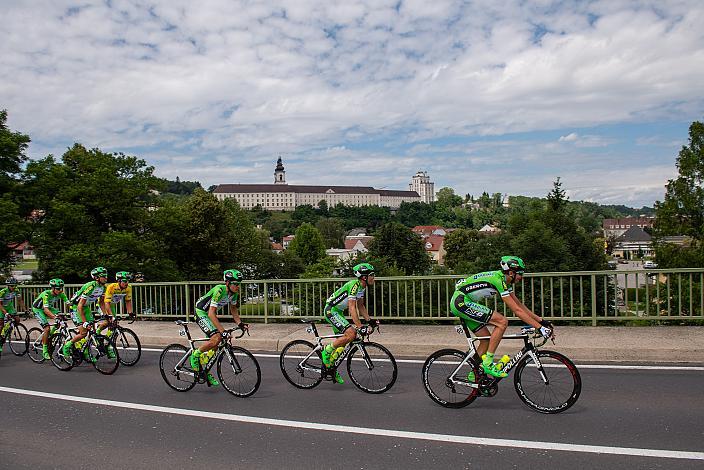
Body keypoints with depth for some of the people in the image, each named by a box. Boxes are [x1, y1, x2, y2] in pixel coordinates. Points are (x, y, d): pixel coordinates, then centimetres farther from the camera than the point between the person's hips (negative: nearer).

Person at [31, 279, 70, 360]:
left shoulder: (60, 294, -19)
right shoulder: (46, 294, -35)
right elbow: (45, 309, -44)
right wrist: (54, 316, -58)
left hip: (49, 307, 6)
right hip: (38, 309, -6)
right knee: (47, 328, -20)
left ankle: (50, 337, 2)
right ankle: (45, 350, -8)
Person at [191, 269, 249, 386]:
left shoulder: (234, 292, -8)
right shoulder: (219, 290, -31)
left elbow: (233, 309, 7)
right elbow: (211, 313, -35)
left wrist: (240, 323, -7)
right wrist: (222, 330, -40)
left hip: (210, 313, 8)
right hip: (201, 312, -8)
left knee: (216, 345, 4)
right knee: (216, 338, -25)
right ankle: (195, 356, -3)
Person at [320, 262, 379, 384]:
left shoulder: (362, 286, 6)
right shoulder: (354, 285, -23)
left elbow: (360, 306, 16)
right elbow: (352, 308, -29)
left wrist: (370, 321, 7)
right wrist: (360, 327, -33)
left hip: (338, 312, 10)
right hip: (331, 311, -10)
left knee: (342, 340, 11)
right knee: (351, 334, -23)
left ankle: (331, 366, 24)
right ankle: (327, 351, -6)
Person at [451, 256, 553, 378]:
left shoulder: (505, 282, 10)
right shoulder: (498, 280, -20)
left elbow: (520, 305, 14)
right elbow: (517, 310, -21)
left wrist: (542, 321, 10)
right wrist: (540, 327, -20)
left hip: (461, 303, 10)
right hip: (461, 302, -10)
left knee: (486, 339, 10)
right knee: (502, 322, -15)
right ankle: (488, 363, -9)